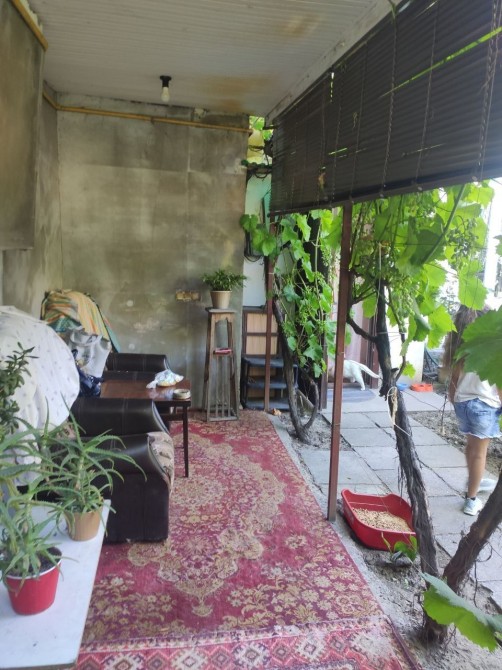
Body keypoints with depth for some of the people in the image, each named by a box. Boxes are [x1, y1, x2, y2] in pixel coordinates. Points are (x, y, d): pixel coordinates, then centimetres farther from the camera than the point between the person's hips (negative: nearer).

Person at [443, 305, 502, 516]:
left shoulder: (459, 344, 3)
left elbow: (454, 378, 8)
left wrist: (454, 401, 19)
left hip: (462, 401, 6)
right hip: (485, 403, -6)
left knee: (471, 444, 24)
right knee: (479, 451, 4)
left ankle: (476, 481, 44)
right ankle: (472, 500, 12)